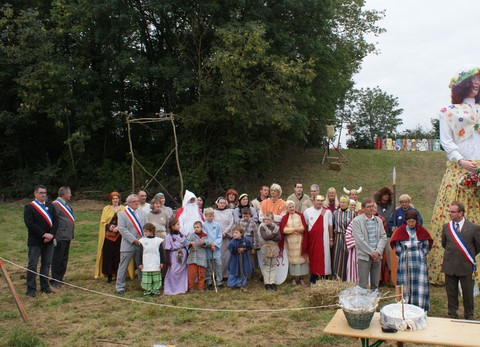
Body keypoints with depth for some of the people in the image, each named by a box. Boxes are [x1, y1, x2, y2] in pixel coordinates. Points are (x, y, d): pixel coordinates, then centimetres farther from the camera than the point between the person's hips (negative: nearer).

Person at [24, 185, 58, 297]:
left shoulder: (50, 206, 10)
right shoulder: (29, 207, -5)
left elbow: (55, 221, 5)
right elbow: (29, 223, -15)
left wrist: (51, 234, -10)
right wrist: (43, 234, -17)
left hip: (49, 241, 5)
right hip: (35, 241, -5)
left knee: (46, 264, 11)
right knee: (32, 265, 0)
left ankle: (45, 286, 20)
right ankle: (31, 289, 6)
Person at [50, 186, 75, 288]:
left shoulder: (66, 204, 15)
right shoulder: (55, 205, -14)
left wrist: (71, 235, 17)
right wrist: (54, 236, -21)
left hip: (67, 237, 9)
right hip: (60, 237, -9)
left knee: (64, 260, 16)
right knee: (57, 260, 0)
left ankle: (60, 279, 26)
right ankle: (55, 280, 10)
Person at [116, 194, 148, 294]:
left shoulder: (142, 213, 13)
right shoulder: (122, 214, -1)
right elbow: (122, 229, -11)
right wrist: (134, 240, -16)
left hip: (141, 244, 4)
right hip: (128, 245, -4)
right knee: (123, 266, 1)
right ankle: (120, 286, 12)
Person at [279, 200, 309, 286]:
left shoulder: (300, 216, 4)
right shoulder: (284, 218, 2)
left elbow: (303, 228, -6)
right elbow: (283, 230, -10)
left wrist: (290, 229, -13)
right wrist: (295, 229, -11)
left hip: (299, 241, 0)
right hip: (290, 242, 0)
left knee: (301, 258, 1)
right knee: (292, 259, 3)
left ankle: (301, 278, 8)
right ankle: (293, 278, 12)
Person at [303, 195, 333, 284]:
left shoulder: (327, 212, 1)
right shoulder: (307, 211, 1)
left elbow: (330, 226, 6)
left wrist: (331, 239, 6)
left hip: (324, 238, 0)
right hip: (312, 238, 0)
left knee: (324, 256, 2)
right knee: (313, 257, 3)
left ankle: (323, 275, 11)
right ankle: (313, 277, 12)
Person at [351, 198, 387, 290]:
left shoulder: (378, 220, 11)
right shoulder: (356, 221, -4)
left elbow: (383, 237, 6)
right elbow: (359, 240, -11)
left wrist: (378, 251, -9)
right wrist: (371, 252, -14)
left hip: (377, 256, 5)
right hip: (364, 256, -5)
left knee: (375, 284, 10)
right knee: (363, 285, -3)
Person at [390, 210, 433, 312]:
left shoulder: (422, 231, 4)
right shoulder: (400, 231, 2)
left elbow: (427, 245, 8)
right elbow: (396, 246, 4)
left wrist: (421, 254, -1)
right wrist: (403, 255, -2)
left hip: (419, 261, 0)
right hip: (404, 261, 0)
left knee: (419, 283, -1)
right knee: (405, 283, 3)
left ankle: (419, 306, 6)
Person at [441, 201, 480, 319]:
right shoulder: (446, 227, 1)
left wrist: (469, 256, 9)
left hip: (466, 265, -2)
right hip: (450, 265, 2)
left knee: (468, 293, 11)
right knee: (451, 292, 12)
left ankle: (469, 315, 28)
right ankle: (452, 314, 26)